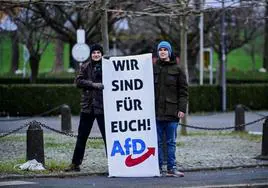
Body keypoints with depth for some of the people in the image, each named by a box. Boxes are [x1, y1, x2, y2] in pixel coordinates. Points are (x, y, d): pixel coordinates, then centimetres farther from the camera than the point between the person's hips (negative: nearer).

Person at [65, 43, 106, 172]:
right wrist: (93, 84, -13)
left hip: (102, 106, -3)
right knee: (81, 136, 9)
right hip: (87, 106, 3)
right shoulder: (85, 67, 9)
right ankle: (75, 163, 15)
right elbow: (78, 81, -3)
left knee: (107, 135, -3)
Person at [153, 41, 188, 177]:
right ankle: (157, 168, 8)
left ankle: (171, 168, 7)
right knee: (157, 141, 4)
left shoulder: (177, 70, 4)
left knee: (171, 142, 3)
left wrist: (182, 109, -6)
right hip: (156, 111, 1)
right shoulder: (153, 68, 7)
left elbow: (183, 91, 2)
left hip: (171, 112, -1)